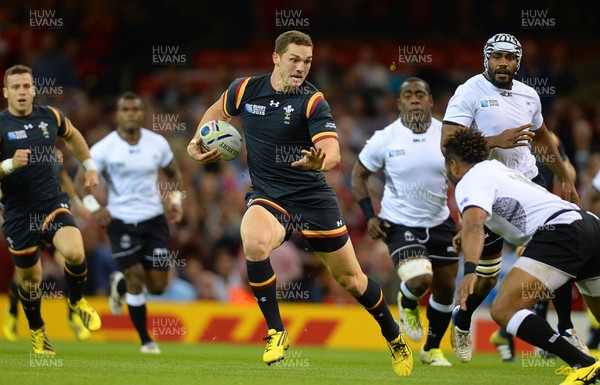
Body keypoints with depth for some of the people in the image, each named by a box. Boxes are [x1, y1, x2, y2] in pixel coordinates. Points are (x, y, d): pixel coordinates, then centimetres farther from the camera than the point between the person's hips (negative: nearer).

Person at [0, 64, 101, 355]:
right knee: (30, 278, 8)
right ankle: (37, 331, 36)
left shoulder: (49, 116, 3)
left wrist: (89, 166, 23)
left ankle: (77, 301, 7)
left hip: (53, 203, 1)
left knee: (74, 252, -25)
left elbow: (72, 136, 26)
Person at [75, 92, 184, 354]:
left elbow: (173, 173, 16)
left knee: (158, 286, 1)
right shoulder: (104, 148, -9)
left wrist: (175, 200, 0)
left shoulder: (158, 143, 0)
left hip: (154, 217, 3)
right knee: (136, 279, -11)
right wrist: (93, 207, -17)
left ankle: (119, 285, 36)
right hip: (121, 221, -3)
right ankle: (146, 341, 5)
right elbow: (81, 179, -2)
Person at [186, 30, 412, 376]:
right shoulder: (246, 89, -1)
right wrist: (197, 141, 7)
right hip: (267, 196, 1)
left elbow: (333, 153, -21)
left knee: (350, 277, 7)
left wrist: (320, 161, -44)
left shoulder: (313, 101, -10)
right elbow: (219, 110, 22)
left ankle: (396, 339, 33)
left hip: (313, 196, -1)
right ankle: (276, 332, -16)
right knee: (254, 244, -34)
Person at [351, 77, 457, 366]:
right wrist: (369, 216, -7)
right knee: (420, 280, -26)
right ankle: (407, 303, 13)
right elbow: (359, 174, 3)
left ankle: (432, 349, 35)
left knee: (446, 289, 11)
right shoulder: (385, 139, -11)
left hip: (439, 223, 4)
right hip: (399, 224, -4)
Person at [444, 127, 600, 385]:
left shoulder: (469, 182, 3)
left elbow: (474, 225, -19)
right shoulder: (493, 166, 30)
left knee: (503, 310, -17)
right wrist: (467, 235, 62)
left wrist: (470, 271, -33)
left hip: (560, 231, -9)